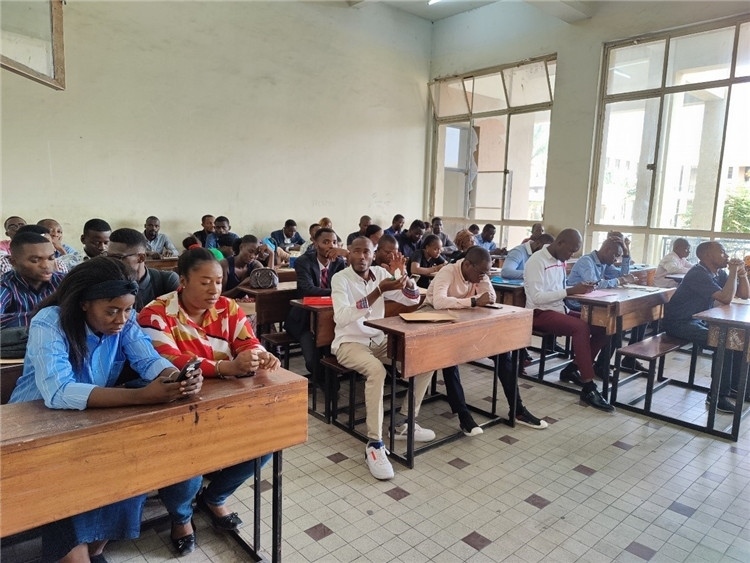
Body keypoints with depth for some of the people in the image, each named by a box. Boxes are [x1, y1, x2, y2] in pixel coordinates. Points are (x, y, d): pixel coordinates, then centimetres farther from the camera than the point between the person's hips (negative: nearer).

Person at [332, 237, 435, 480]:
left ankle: (404, 423, 3)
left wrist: (403, 276, -21)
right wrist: (378, 292, -35)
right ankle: (374, 444, -26)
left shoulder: (380, 273, 3)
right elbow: (341, 318, -30)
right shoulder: (340, 278, -13)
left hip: (379, 340, 6)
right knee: (377, 370, -36)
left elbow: (412, 299, -1)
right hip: (349, 343, -6)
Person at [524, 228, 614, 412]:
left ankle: (572, 369, 8)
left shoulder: (560, 261, 12)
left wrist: (579, 290, -2)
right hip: (540, 313, -9)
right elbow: (537, 297, -22)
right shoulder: (537, 261, -14)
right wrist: (570, 291, -23)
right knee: (581, 327, -31)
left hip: (559, 310, 9)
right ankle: (589, 388, -25)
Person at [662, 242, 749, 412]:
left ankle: (735, 383, 20)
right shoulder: (698, 274, -21)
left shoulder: (719, 273, 8)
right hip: (679, 323, -10)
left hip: (699, 320, 10)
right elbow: (726, 298, -29)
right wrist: (733, 270, -20)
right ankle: (718, 395, -14)